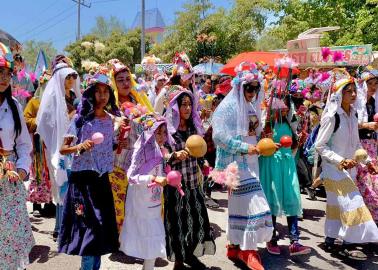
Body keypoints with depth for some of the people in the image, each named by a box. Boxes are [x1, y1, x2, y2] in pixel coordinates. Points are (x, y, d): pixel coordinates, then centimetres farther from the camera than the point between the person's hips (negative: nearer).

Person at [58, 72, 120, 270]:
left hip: (102, 178, 5)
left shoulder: (110, 119, 7)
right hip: (83, 177, -5)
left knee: (103, 225, 8)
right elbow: (62, 149, -8)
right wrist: (79, 147, -25)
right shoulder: (81, 118, -7)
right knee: (91, 225, -5)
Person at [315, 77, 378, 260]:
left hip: (348, 168, 7)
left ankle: (330, 240, 26)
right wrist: (341, 161, -22)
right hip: (333, 168, -7)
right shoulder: (331, 117, -18)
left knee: (336, 204, 14)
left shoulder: (352, 114, 5)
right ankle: (347, 246, 4)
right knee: (352, 203, -8)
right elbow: (319, 145, -16)